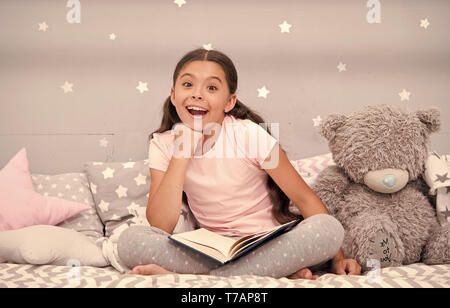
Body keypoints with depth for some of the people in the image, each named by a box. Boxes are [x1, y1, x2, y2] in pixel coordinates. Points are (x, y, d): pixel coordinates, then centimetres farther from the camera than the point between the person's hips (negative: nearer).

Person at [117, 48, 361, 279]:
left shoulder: (249, 134, -12)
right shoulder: (163, 145, -5)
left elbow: (304, 198, -7)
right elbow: (160, 226, -15)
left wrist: (337, 259, -14)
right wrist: (182, 152, -20)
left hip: (266, 244, -1)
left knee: (328, 228, -29)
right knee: (130, 239, -23)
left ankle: (193, 276, -26)